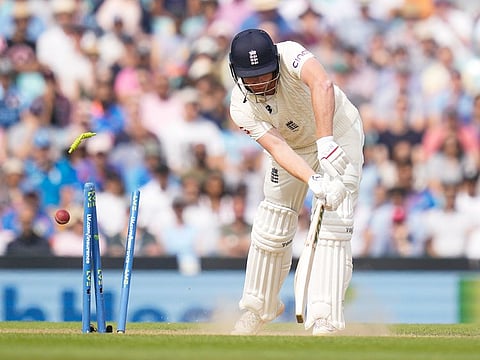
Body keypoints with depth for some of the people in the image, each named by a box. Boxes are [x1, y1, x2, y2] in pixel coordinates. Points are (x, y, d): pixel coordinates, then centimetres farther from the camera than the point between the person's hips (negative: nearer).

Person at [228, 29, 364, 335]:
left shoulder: (290, 56, -33)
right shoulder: (242, 107, -23)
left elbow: (323, 85, -53)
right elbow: (277, 147, -35)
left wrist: (326, 143, -60)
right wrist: (314, 182, -51)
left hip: (338, 133, -4)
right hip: (295, 146, 4)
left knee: (334, 226, -17)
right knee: (272, 227, 5)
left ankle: (326, 321, -20)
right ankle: (259, 308, 28)